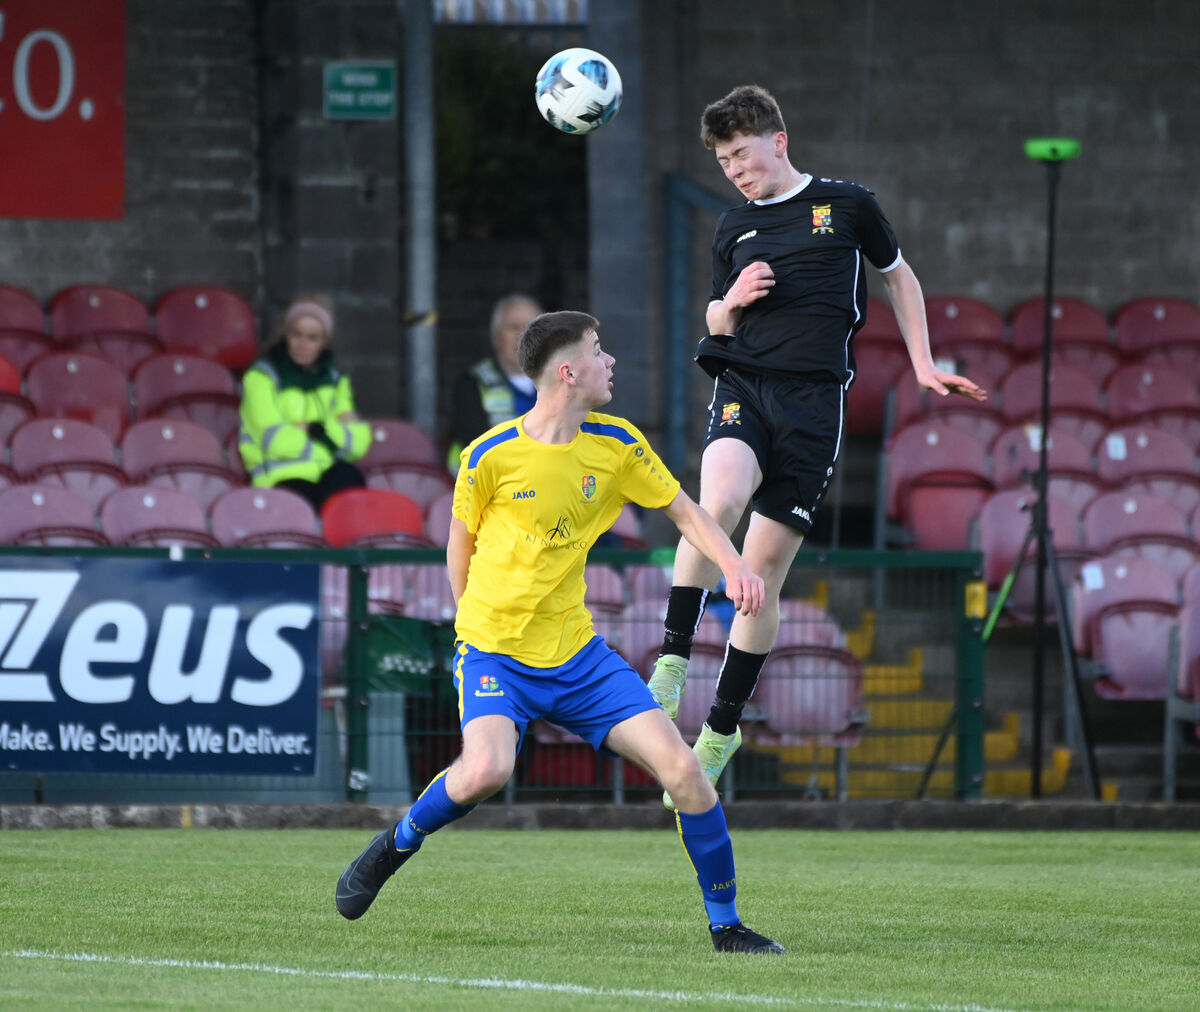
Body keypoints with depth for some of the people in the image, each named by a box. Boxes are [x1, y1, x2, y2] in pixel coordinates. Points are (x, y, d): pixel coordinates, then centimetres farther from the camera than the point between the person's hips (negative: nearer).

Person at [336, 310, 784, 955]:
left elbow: (684, 512, 10)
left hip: (578, 656, 4)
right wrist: (481, 625, 4)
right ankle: (397, 845, -1)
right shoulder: (491, 455, -11)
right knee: (486, 770, -32)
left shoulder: (616, 445, 0)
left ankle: (726, 926, 6)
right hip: (494, 655, -4)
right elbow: (461, 544, 5)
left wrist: (733, 566, -7)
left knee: (684, 771, -9)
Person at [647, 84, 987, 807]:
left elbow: (897, 276, 22)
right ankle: (672, 664, -30)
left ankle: (723, 727, 10)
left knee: (765, 566, -2)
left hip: (814, 400, -1)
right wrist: (733, 301, 2)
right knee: (718, 502, -31)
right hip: (743, 384, 2)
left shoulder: (847, 206, 8)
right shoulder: (733, 230, 17)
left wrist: (923, 366, 18)